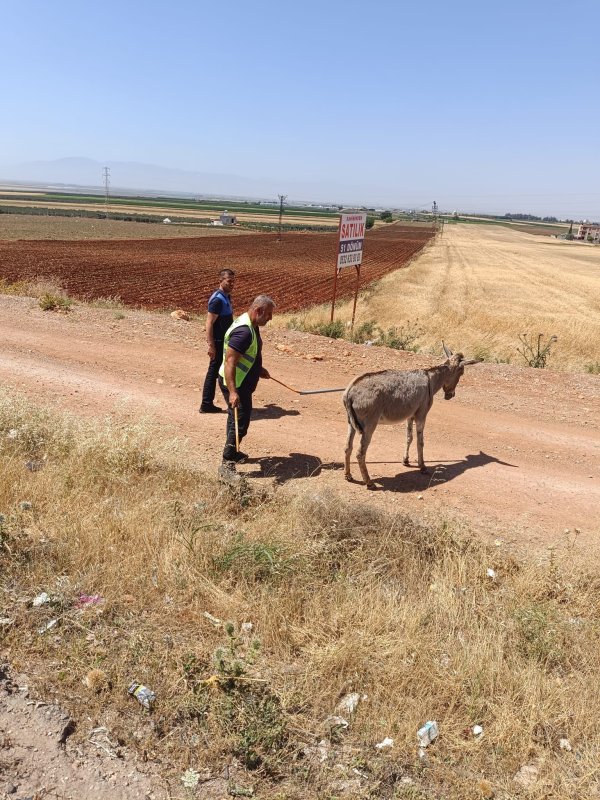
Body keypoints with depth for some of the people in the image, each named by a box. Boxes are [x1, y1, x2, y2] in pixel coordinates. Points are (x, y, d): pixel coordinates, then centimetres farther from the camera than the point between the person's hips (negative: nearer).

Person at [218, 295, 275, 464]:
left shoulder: (251, 326, 6)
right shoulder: (244, 331, -28)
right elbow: (229, 362, -33)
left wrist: (258, 369, 27)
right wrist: (232, 392, -39)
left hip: (241, 382, 11)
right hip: (235, 385, -11)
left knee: (236, 418, 22)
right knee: (240, 422, -8)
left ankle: (232, 453, 39)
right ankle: (227, 463, -1)